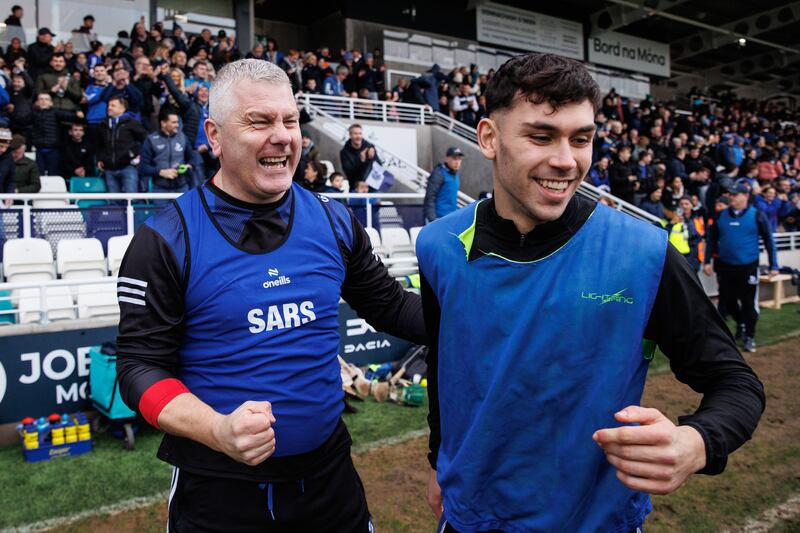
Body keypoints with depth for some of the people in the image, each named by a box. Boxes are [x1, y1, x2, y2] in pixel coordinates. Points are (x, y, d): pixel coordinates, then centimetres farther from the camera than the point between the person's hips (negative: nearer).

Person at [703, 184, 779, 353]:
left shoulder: (757, 215, -6)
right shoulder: (721, 216, 2)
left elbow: (768, 240, -2)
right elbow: (712, 239, 9)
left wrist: (773, 265, -3)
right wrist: (708, 261, 5)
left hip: (748, 267, -3)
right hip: (725, 267, 3)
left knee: (749, 303, 2)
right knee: (727, 300, 13)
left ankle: (749, 336, 18)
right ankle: (741, 323, 40)